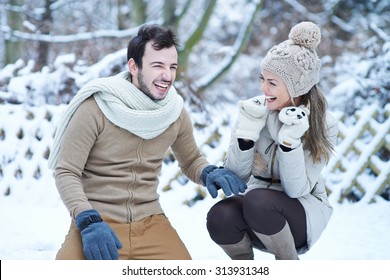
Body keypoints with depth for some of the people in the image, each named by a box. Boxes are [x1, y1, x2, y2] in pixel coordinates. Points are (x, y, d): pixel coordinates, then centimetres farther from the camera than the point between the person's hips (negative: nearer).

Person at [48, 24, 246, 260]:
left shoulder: (176, 112, 2)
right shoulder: (95, 108, -12)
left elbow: (191, 160, 19)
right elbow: (66, 173, -8)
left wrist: (209, 174, -4)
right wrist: (89, 222, -22)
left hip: (149, 221, 4)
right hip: (96, 219, -4)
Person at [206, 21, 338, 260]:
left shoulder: (323, 125, -14)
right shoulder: (254, 110, -9)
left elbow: (297, 190, -20)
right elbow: (234, 177, -11)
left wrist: (290, 141, -32)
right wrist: (246, 134, -25)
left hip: (303, 215, -2)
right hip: (256, 213, 3)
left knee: (258, 200, -34)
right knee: (220, 217, -31)